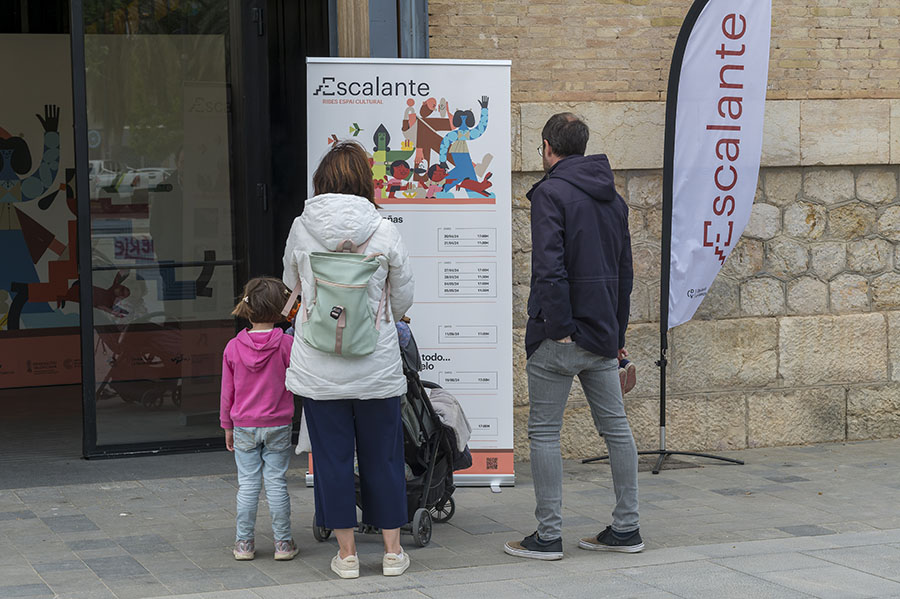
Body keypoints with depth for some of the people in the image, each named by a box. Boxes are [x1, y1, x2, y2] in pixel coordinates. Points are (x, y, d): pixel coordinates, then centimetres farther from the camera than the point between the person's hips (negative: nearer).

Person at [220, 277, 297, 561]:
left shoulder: (233, 347, -3)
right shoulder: (287, 344, -10)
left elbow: (227, 391, 4)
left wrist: (228, 426, 13)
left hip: (244, 427, 1)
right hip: (278, 426, -1)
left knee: (247, 484, 6)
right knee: (276, 482, 4)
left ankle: (244, 543, 10)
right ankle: (283, 543, 8)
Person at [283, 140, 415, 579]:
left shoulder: (301, 229, -4)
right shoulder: (384, 233, -7)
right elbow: (403, 297, 5)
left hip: (319, 367, 0)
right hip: (377, 364, 0)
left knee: (332, 456, 8)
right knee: (383, 455, 11)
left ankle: (347, 554, 14)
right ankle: (392, 551, 18)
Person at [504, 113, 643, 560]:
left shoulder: (551, 193, -11)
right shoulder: (612, 198, 13)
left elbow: (550, 268, -22)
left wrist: (558, 328, -17)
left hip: (560, 337, -7)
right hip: (603, 337, 7)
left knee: (544, 432, 1)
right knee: (615, 427, 11)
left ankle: (548, 536, 2)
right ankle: (626, 527, 17)